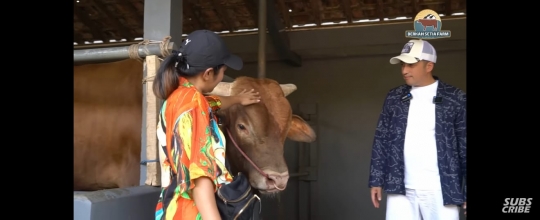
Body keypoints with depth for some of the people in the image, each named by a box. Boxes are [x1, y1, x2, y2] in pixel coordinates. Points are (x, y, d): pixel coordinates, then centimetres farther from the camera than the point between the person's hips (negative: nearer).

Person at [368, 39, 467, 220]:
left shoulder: (455, 99, 0)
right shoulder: (394, 98, 8)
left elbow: (464, 146, 0)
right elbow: (381, 139, 9)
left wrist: (465, 192, -4)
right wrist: (376, 180, 4)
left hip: (440, 190, -2)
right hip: (400, 189, 2)